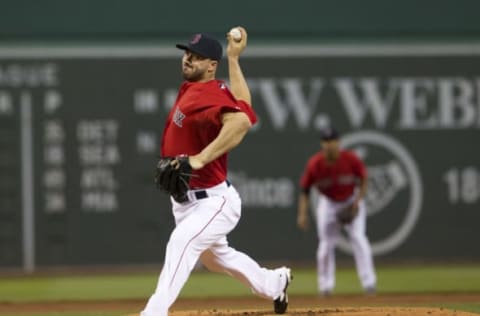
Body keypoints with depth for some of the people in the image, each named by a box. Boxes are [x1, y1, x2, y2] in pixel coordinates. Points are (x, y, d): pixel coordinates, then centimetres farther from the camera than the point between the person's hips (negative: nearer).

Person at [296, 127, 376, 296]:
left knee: (358, 237, -15)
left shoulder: (350, 159, -23)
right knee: (326, 244, -1)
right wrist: (302, 214, -21)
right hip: (328, 203, 1)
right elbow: (304, 189, -12)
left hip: (352, 201, -1)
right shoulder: (314, 165, -23)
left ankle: (368, 283, -14)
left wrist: (358, 201, -18)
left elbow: (363, 179, -7)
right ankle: (325, 286, 14)